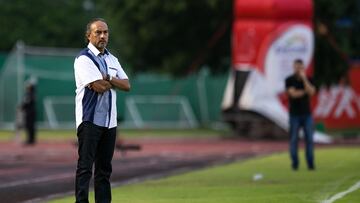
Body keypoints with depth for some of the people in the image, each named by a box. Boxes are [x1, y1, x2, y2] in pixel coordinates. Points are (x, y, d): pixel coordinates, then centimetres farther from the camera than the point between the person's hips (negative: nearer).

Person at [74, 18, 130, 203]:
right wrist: (114, 81, 2)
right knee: (85, 166, -10)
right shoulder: (84, 59, -7)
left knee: (104, 167, 9)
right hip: (90, 120, -7)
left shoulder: (112, 59, 18)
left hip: (109, 121, 7)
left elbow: (126, 85, 8)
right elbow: (99, 87, -17)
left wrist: (108, 79, -9)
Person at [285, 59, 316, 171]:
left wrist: (304, 79, -18)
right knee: (294, 139, 0)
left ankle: (310, 164, 2)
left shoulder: (308, 79, 4)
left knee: (309, 139, -1)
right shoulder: (289, 80, -4)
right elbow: (293, 94, -17)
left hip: (307, 114, 2)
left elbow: (311, 92, -14)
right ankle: (295, 164, 6)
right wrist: (305, 91, -6)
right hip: (294, 114, -2)